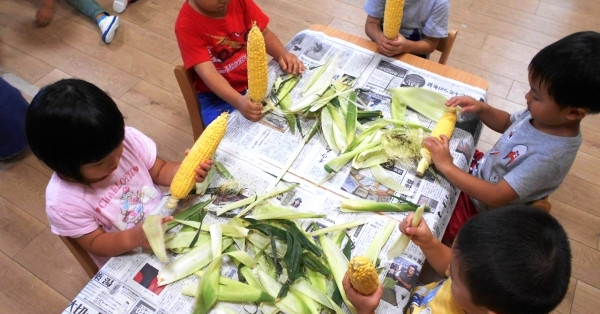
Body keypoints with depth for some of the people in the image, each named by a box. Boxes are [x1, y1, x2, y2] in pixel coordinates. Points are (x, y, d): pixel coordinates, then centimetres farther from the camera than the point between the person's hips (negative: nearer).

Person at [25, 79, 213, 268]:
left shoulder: (128, 139, -18)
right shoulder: (63, 202, -25)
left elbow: (159, 170, -4)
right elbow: (94, 243, -14)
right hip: (129, 263, -4)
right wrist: (133, 238, -35)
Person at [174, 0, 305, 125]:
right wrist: (238, 101, -47)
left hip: (253, 78, 5)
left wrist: (283, 54, -21)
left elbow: (264, 33, 0)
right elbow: (208, 72, -31)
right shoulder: (187, 25, -21)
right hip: (217, 94, -4)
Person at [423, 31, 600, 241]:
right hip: (481, 167, 8)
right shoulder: (545, 114, -14)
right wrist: (481, 108, -11)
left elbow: (496, 197, -34)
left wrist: (447, 167, -34)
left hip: (481, 207, -8)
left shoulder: (548, 156, -37)